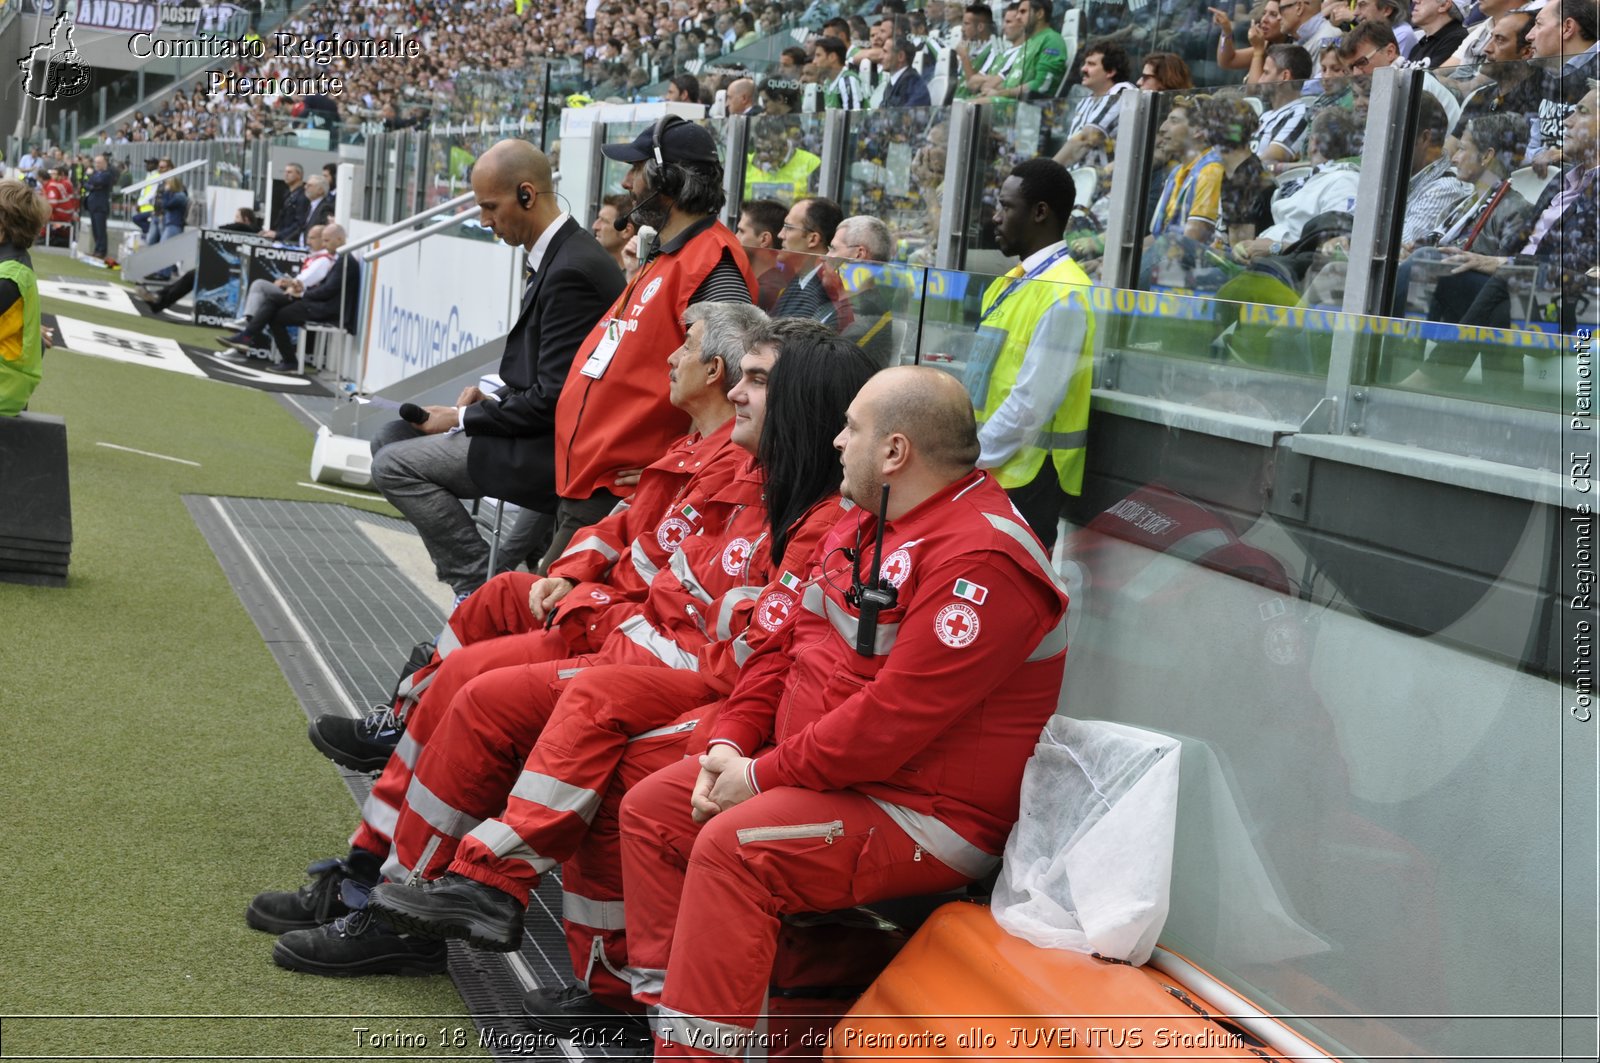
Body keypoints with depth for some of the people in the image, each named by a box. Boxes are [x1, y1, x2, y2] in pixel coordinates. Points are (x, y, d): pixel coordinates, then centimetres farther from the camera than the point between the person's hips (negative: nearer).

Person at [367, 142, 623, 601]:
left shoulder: (573, 270, -22)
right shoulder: (562, 253, 10)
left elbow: (553, 399, -23)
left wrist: (462, 418, -13)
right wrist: (495, 397, 5)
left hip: (555, 451, -11)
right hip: (543, 429, 11)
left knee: (395, 464, -13)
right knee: (393, 438, 13)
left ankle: (479, 587, -4)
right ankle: (477, 584, 10)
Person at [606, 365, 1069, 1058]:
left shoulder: (981, 563, -23)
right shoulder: (869, 526, 11)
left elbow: (891, 718, -27)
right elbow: (789, 646, 16)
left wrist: (764, 777, -19)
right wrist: (731, 743, 1)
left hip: (920, 815, -10)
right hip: (823, 772, 10)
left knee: (731, 846, -29)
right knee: (650, 808, 5)